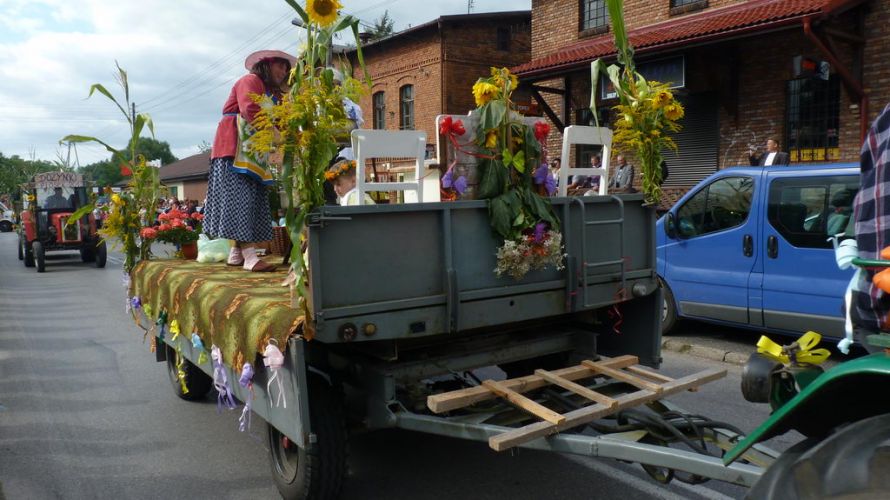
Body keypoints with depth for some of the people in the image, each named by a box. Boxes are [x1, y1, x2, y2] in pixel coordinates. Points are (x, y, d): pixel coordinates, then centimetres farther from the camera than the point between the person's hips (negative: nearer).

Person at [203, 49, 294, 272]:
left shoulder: (273, 94, 26)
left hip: (254, 153, 9)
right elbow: (250, 111, -18)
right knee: (240, 197, -15)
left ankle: (236, 253, 7)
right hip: (235, 148, -9)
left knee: (254, 199, 3)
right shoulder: (250, 81, -1)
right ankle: (249, 256, -24)